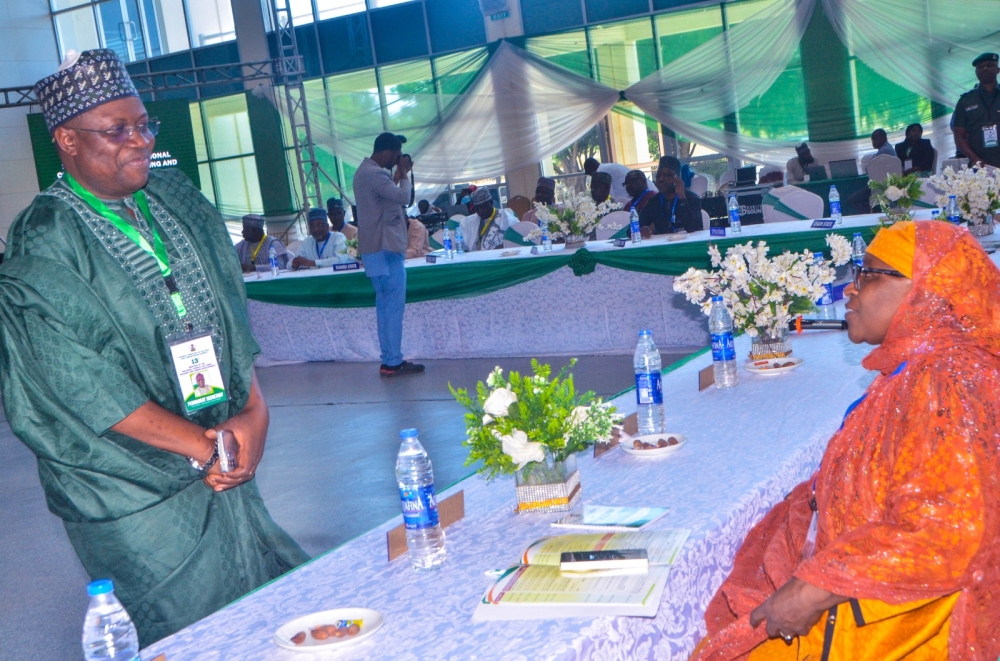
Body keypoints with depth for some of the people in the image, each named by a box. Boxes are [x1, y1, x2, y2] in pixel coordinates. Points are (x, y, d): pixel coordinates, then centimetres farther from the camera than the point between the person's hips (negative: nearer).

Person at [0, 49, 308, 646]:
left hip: (220, 461, 6)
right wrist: (203, 446, -17)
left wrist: (254, 410, -8)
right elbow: (84, 383, -18)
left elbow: (230, 310, 6)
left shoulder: (176, 200, 7)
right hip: (134, 491, -6)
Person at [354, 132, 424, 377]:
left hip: (374, 249, 10)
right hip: (386, 249, -10)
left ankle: (389, 360, 14)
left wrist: (398, 175, 14)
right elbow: (403, 197, -23)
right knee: (394, 306, -7)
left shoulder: (365, 171, 16)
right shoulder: (375, 174, -17)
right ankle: (393, 362, -5)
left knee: (385, 305, 11)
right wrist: (404, 174, -7)